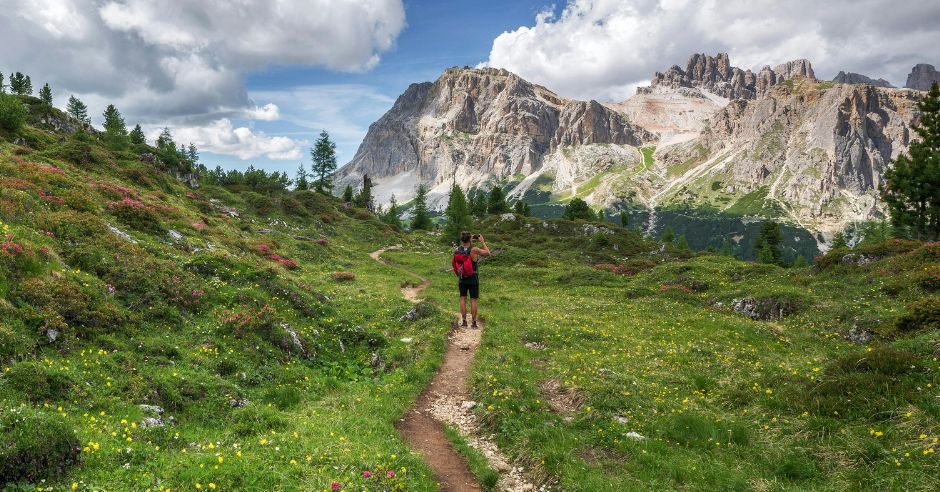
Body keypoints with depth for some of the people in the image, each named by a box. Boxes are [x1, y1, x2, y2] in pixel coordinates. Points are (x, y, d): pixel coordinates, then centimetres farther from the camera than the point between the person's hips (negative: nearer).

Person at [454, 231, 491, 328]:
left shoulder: (457, 250, -8)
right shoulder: (474, 250, -19)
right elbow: (488, 253, -5)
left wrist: (470, 242, 13)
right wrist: (482, 242, 3)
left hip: (462, 278, 3)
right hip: (473, 278, -3)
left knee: (463, 299, 10)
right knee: (473, 300, 5)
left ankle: (464, 322, 10)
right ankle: (474, 323, 8)